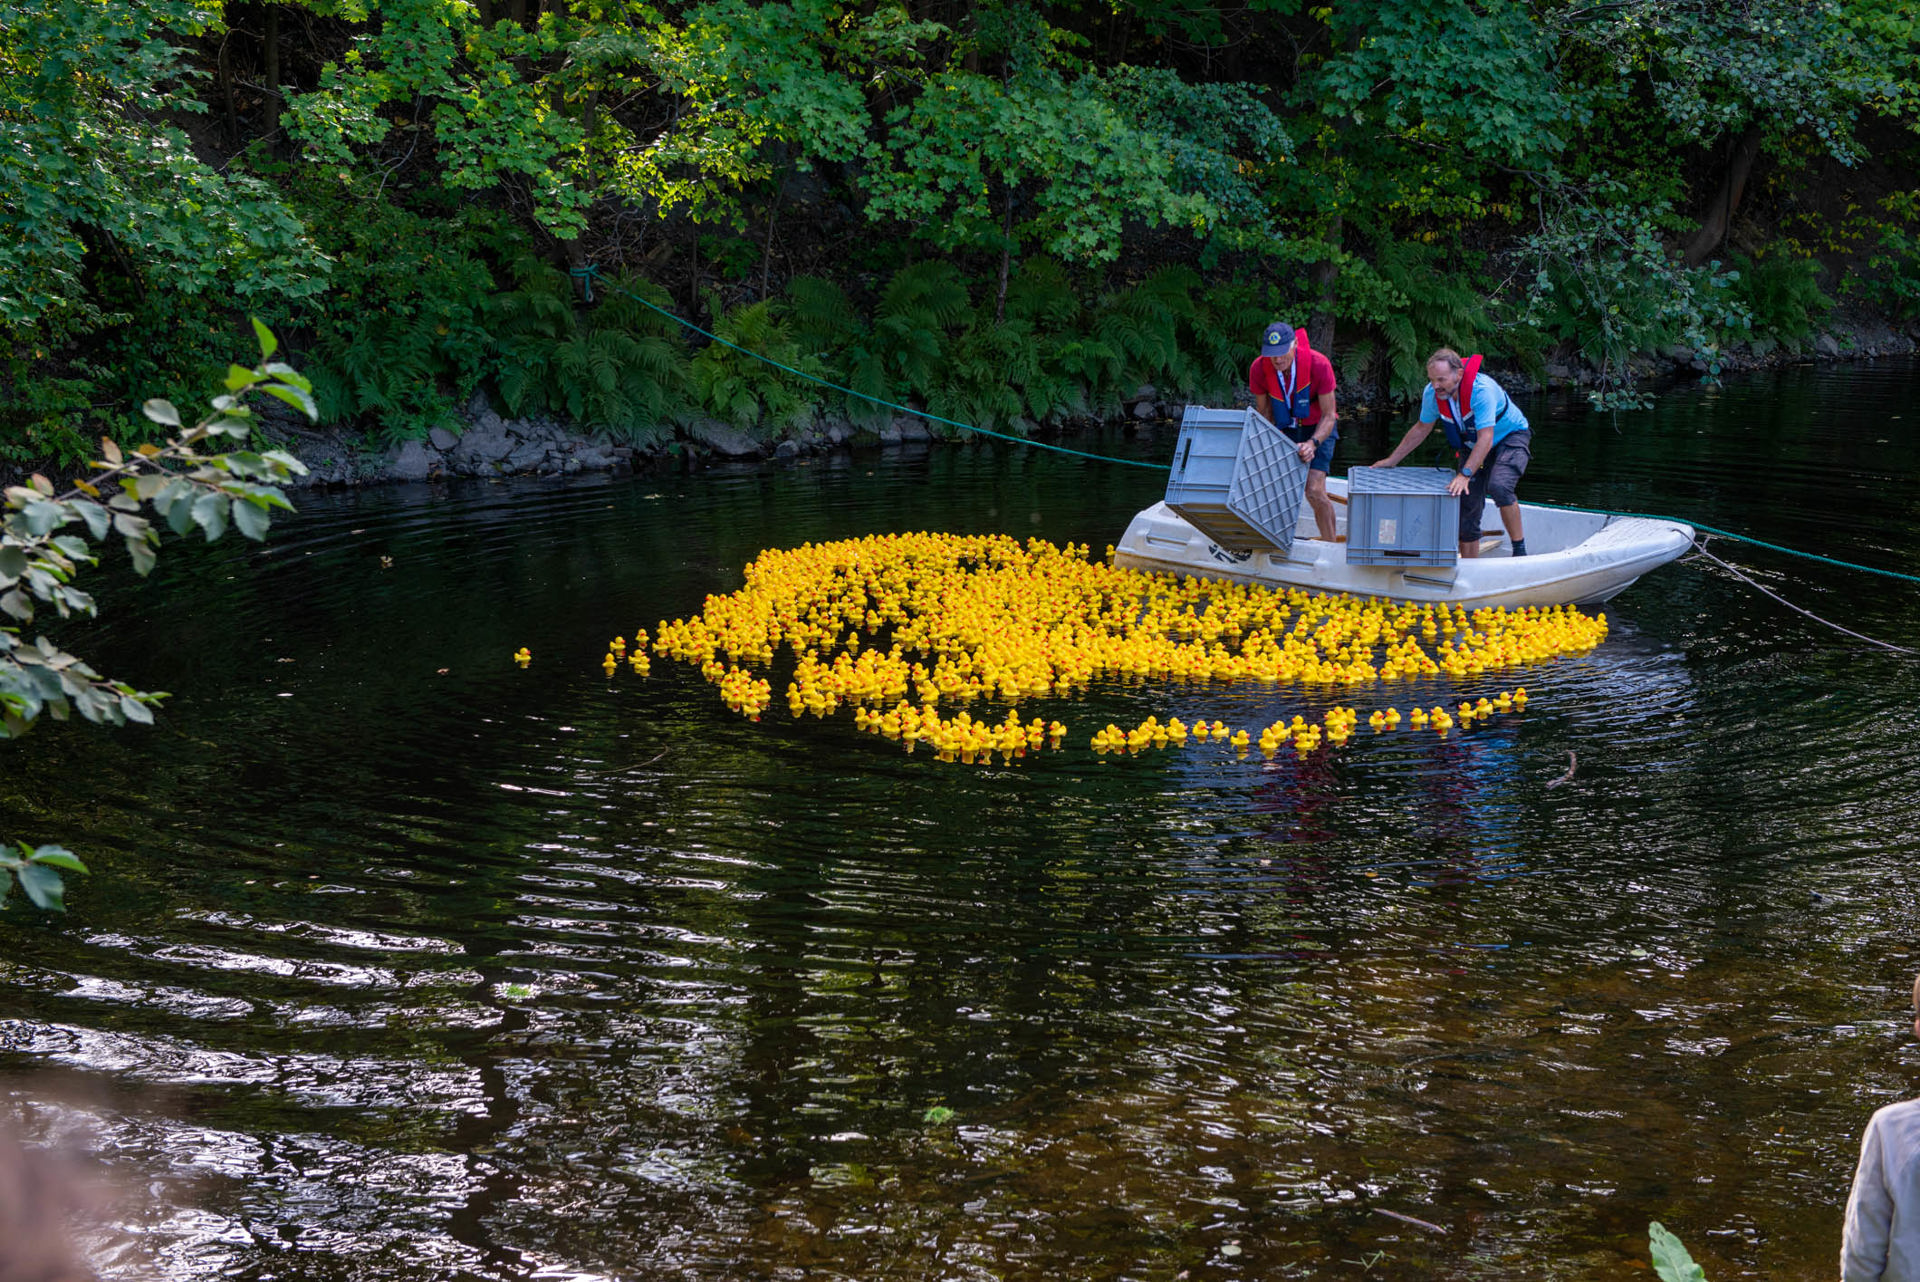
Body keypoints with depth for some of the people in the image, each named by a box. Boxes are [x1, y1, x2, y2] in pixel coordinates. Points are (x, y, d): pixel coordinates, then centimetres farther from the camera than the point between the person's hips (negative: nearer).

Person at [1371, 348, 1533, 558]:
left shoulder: (1481, 389, -35)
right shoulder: (1432, 394, -16)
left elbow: (1485, 438, -40)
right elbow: (1421, 429, 3)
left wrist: (1465, 475, -49)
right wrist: (1391, 460, 6)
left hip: (1510, 437, -6)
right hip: (1472, 445, 6)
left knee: (1498, 487, -33)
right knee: (1467, 511, 0)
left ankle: (1520, 550, -19)